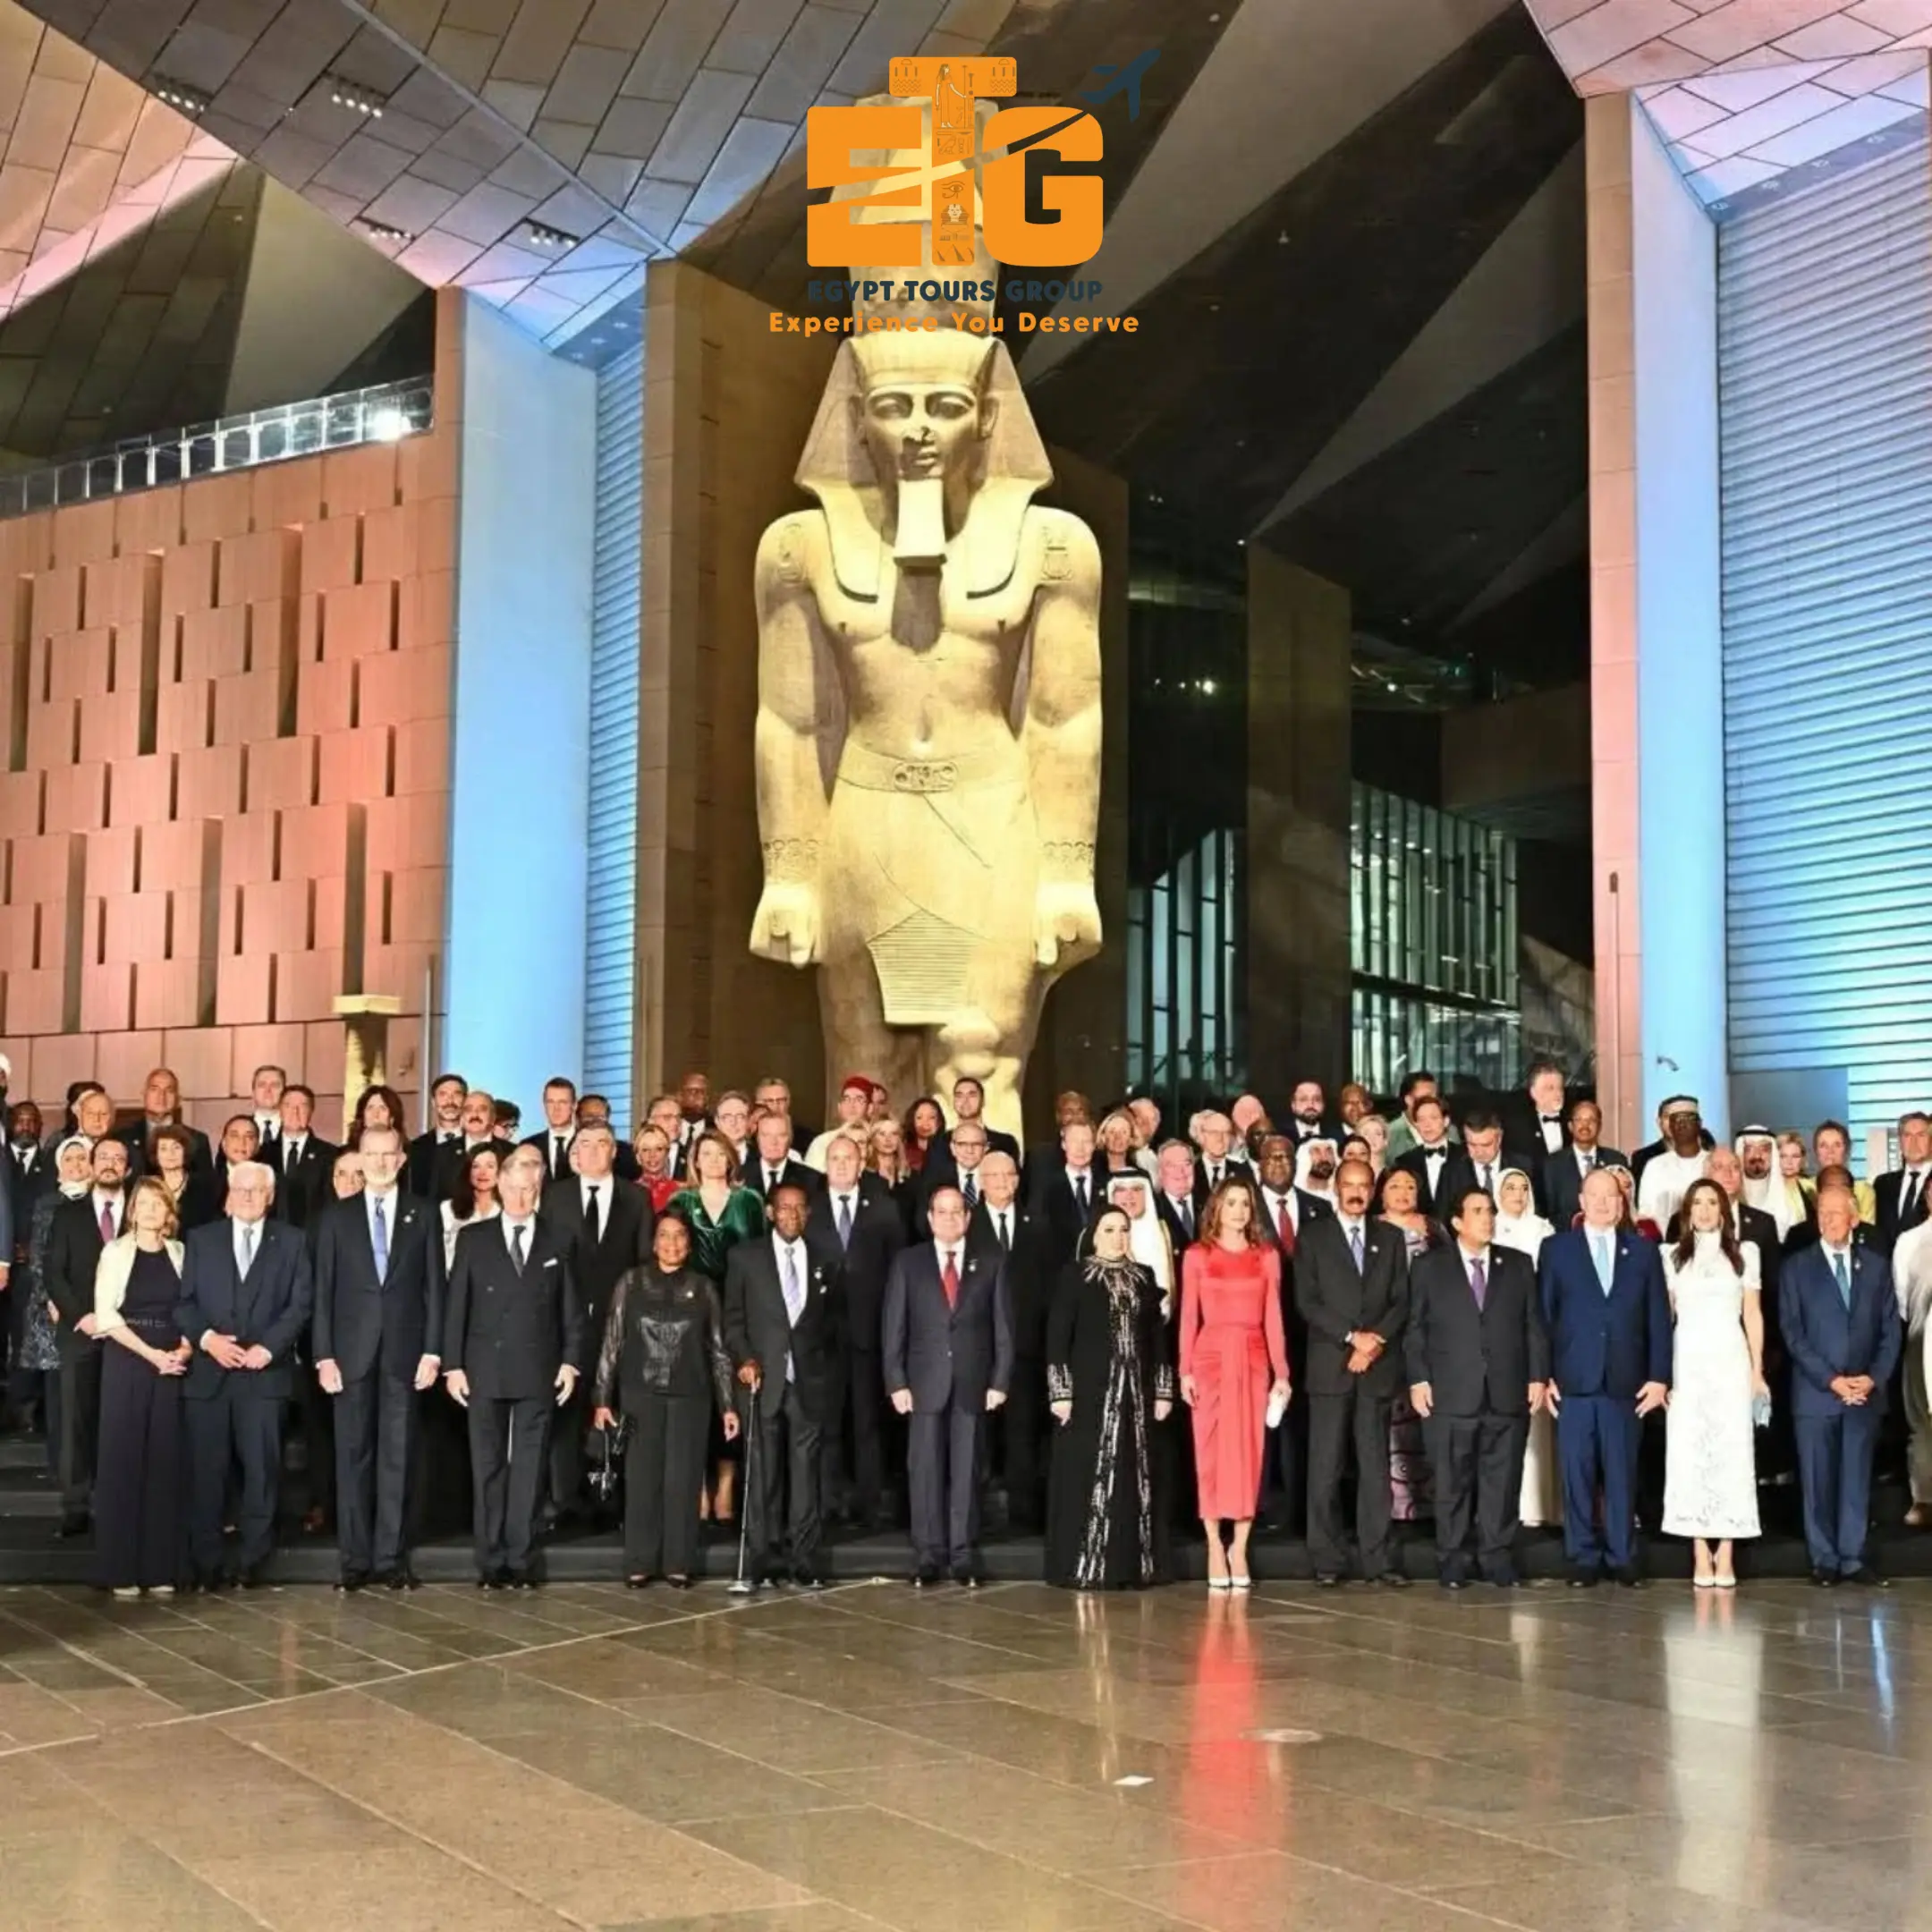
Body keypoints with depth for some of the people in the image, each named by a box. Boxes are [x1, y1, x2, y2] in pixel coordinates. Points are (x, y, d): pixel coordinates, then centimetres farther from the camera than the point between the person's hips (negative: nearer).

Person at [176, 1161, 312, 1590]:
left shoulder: (291, 1242, 10)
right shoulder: (200, 1239, 13)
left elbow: (300, 1304, 3)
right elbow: (183, 1301, 7)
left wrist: (267, 1347, -10)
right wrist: (207, 1338, -10)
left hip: (265, 1373, -1)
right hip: (208, 1372, 1)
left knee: (262, 1470, -1)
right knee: (206, 1470, 1)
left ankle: (252, 1562, 6)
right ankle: (205, 1565, 7)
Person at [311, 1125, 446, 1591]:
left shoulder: (422, 1217, 7)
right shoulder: (338, 1217, 7)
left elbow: (433, 1288, 5)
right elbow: (323, 1290, 4)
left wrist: (432, 1352, -3)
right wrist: (324, 1355, -4)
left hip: (403, 1352, 0)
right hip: (352, 1352, 0)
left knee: (397, 1457, 1)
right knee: (353, 1457, 2)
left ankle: (392, 1557, 5)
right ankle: (355, 1559, 7)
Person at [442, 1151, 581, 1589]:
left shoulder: (558, 1241, 7)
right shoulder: (473, 1238, 6)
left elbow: (571, 1308, 7)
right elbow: (456, 1304, 4)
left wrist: (570, 1360, -2)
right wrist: (452, 1364, -2)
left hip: (538, 1372, 0)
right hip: (485, 1370, 0)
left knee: (529, 1467, 1)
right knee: (488, 1466, 3)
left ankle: (521, 1560, 6)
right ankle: (491, 1562, 7)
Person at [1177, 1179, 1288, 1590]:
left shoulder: (1267, 1255, 7)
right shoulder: (1197, 1255, 3)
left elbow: (1273, 1317, 5)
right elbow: (1188, 1317, 2)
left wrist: (1281, 1372, 0)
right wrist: (1185, 1370, -6)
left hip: (1253, 1360, 1)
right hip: (1211, 1357, -1)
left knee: (1249, 1452, 1)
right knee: (1210, 1452, 0)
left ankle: (1239, 1548, 6)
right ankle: (1215, 1547, 6)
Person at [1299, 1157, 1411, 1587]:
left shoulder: (1390, 1238, 14)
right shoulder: (1313, 1237, 5)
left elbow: (1401, 1301, 9)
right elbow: (1307, 1302, -3)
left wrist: (1377, 1341, -7)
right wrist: (1352, 1337, -11)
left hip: (1378, 1366, 2)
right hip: (1329, 1366, -2)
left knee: (1376, 1466, 2)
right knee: (1326, 1467, -2)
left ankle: (1379, 1560, 4)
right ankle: (1327, 1561, 1)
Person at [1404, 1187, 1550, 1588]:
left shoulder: (1518, 1266, 13)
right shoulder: (1429, 1268, 7)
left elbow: (1534, 1326, 10)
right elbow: (1415, 1329, 4)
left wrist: (1538, 1377, 2)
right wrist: (1418, 1379, -5)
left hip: (1508, 1394, 2)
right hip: (1451, 1395, -2)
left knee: (1502, 1481, 3)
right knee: (1452, 1483, 2)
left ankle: (1498, 1559, 12)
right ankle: (1452, 1561, 11)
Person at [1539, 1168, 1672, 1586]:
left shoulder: (1643, 1250, 10)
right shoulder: (1556, 1249, 7)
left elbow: (1658, 1317, 8)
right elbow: (1543, 1314, 4)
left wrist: (1659, 1376, 0)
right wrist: (1542, 1374, -3)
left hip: (1626, 1381, 1)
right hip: (1573, 1381, -1)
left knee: (1623, 1473, 3)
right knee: (1577, 1472, 1)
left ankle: (1623, 1557, 11)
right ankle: (1583, 1557, 8)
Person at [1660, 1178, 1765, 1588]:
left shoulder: (1743, 1253, 8)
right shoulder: (1673, 1256, 9)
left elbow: (1753, 1314, 8)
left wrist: (1758, 1370, 2)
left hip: (1730, 1360, 0)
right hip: (1687, 1361, 0)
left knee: (1731, 1450, -3)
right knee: (1690, 1452, -2)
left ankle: (1725, 1554, 1)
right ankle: (1702, 1554, 1)